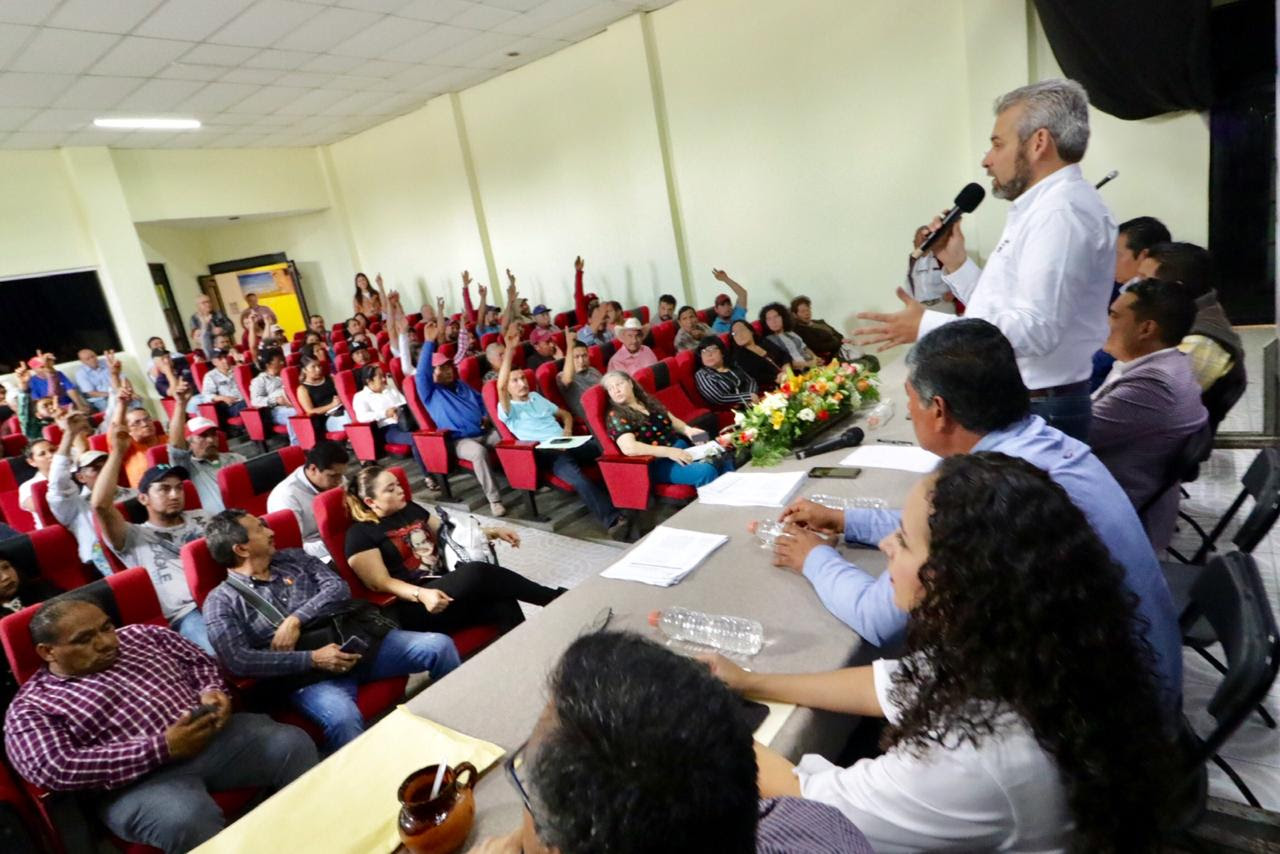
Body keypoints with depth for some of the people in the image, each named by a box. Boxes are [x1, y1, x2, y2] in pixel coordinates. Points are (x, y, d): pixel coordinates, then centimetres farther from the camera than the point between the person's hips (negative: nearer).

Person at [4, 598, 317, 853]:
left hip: (216, 735, 4)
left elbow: (199, 661, 21)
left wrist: (212, 692, -4)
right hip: (139, 780, -4)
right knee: (186, 819, -37)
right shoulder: (31, 708, 5)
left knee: (292, 743, -22)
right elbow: (57, 770, -10)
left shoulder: (141, 635, 17)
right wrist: (162, 748, -18)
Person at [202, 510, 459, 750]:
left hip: (355, 641, 5)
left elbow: (339, 588, 5)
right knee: (343, 719, -38)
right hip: (308, 675, -4)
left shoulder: (292, 558, 17)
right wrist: (312, 659, -18)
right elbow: (238, 661, -11)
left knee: (439, 646, -11)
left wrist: (295, 619, -11)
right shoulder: (222, 601, 3)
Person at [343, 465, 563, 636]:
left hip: (449, 588, 7)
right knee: (476, 574, -32)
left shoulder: (410, 509, 17)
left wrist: (492, 531, 11)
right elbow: (381, 583, -11)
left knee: (503, 605, -26)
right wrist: (422, 594, -28)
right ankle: (555, 599, -20)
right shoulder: (360, 534, -3)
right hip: (414, 608, -7)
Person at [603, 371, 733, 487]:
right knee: (706, 471, -28)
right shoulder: (616, 416, -8)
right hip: (658, 462, -7)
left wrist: (687, 429, -1)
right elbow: (629, 448, -23)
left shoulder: (649, 402, 13)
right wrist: (668, 451, -26)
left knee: (724, 458, -11)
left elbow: (673, 421, 22)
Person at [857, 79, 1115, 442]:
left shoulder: (1062, 210, -16)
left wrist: (926, 327, -21)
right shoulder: (1044, 208, 17)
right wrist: (955, 263, 9)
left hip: (1037, 416, -9)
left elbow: (1035, 328, -26)